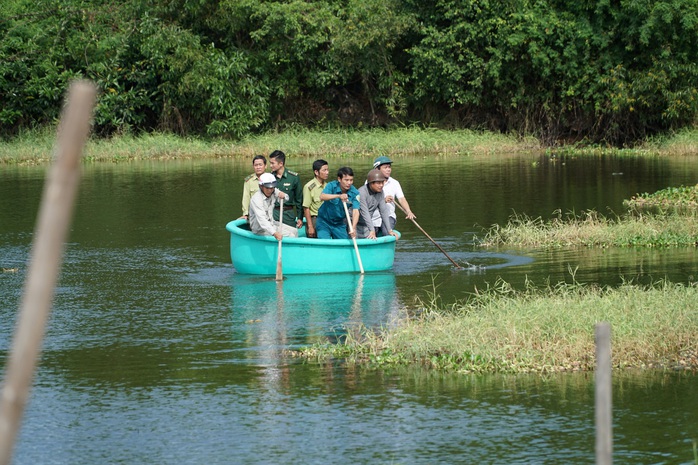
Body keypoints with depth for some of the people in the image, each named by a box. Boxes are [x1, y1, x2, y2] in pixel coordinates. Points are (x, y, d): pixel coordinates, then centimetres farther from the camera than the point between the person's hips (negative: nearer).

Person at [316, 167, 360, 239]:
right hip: (325, 221, -3)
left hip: (340, 224, 3)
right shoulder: (332, 186, -17)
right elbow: (322, 197, -36)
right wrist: (338, 196, -50)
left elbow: (355, 211, -24)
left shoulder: (354, 193, -13)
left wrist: (353, 228, -41)